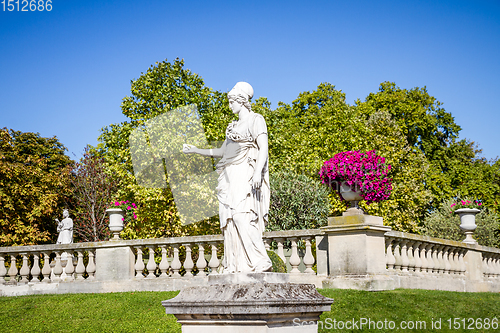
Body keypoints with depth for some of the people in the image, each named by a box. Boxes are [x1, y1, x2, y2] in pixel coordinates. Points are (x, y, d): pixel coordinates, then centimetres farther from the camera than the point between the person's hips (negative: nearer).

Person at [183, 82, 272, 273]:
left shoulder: (256, 120, 1)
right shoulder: (233, 126, 23)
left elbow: (263, 149, -9)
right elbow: (221, 152, 28)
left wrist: (258, 172, -23)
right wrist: (196, 151, 25)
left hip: (246, 175, -8)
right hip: (230, 177, 8)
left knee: (242, 216, -21)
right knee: (230, 220, -1)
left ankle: (260, 262, -22)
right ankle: (237, 266, 0)